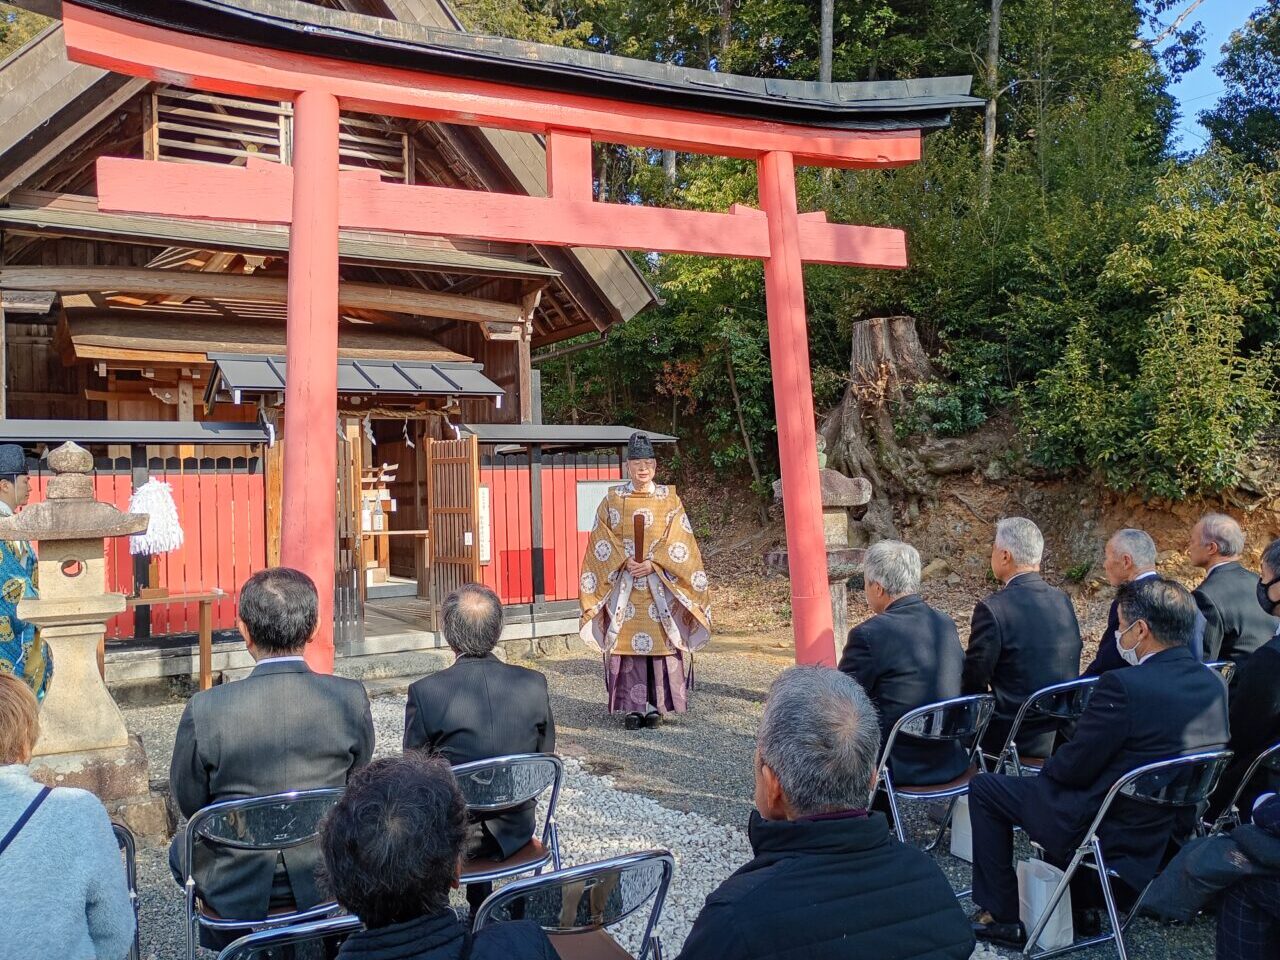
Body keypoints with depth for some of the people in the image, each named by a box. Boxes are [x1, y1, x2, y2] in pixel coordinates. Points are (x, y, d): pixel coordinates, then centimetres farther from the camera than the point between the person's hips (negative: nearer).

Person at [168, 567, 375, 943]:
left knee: (182, 846, 30)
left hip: (239, 897, -1)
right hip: (326, 885, 1)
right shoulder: (352, 698, -18)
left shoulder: (204, 710, -21)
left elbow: (189, 803, -5)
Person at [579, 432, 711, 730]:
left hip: (661, 583, 0)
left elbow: (677, 540, -1)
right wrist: (625, 561, -13)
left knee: (661, 640, -3)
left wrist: (653, 564, -14)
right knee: (626, 641, -3)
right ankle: (633, 706, 4)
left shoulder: (669, 499, 6)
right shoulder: (612, 499, 7)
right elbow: (602, 541, 2)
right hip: (623, 583, 0)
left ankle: (655, 704, 6)